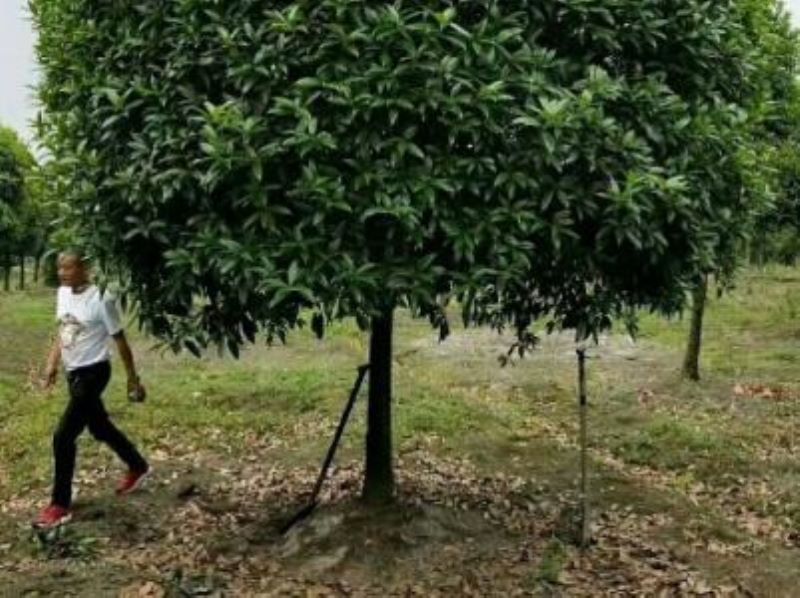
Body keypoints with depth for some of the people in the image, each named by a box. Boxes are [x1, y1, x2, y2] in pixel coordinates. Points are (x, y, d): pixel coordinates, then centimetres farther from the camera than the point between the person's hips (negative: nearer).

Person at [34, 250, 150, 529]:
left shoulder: (100, 299, -19)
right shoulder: (63, 294, 3)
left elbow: (120, 340, -12)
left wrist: (133, 379, -7)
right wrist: (52, 365, 8)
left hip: (93, 372, -8)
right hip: (74, 372, 8)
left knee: (63, 437, -11)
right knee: (100, 428, 21)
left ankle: (60, 506, 1)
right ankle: (138, 467, 43)